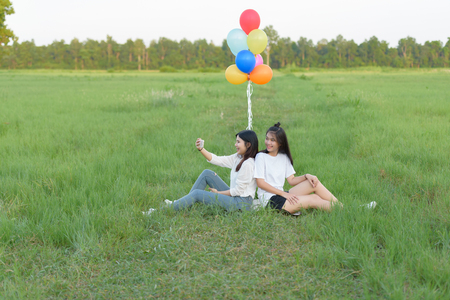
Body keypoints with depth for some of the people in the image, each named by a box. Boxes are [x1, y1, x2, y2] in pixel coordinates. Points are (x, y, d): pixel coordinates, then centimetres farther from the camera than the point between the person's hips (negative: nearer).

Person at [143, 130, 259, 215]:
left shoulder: (248, 164, -20)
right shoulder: (238, 158, 9)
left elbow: (238, 190, -19)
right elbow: (216, 160, 11)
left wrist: (218, 193, -6)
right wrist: (201, 149, -4)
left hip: (242, 203, -9)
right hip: (234, 196, 9)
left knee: (197, 194, -12)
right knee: (207, 173, 5)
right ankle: (182, 204, 7)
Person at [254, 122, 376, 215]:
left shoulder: (283, 157, 14)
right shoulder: (261, 157, -5)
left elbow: (291, 180, 12)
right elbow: (260, 182, -12)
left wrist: (306, 176, -9)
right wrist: (284, 194, -16)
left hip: (281, 195, 6)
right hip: (269, 199, -6)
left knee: (314, 183, -10)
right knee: (313, 200, -18)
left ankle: (341, 207, -8)